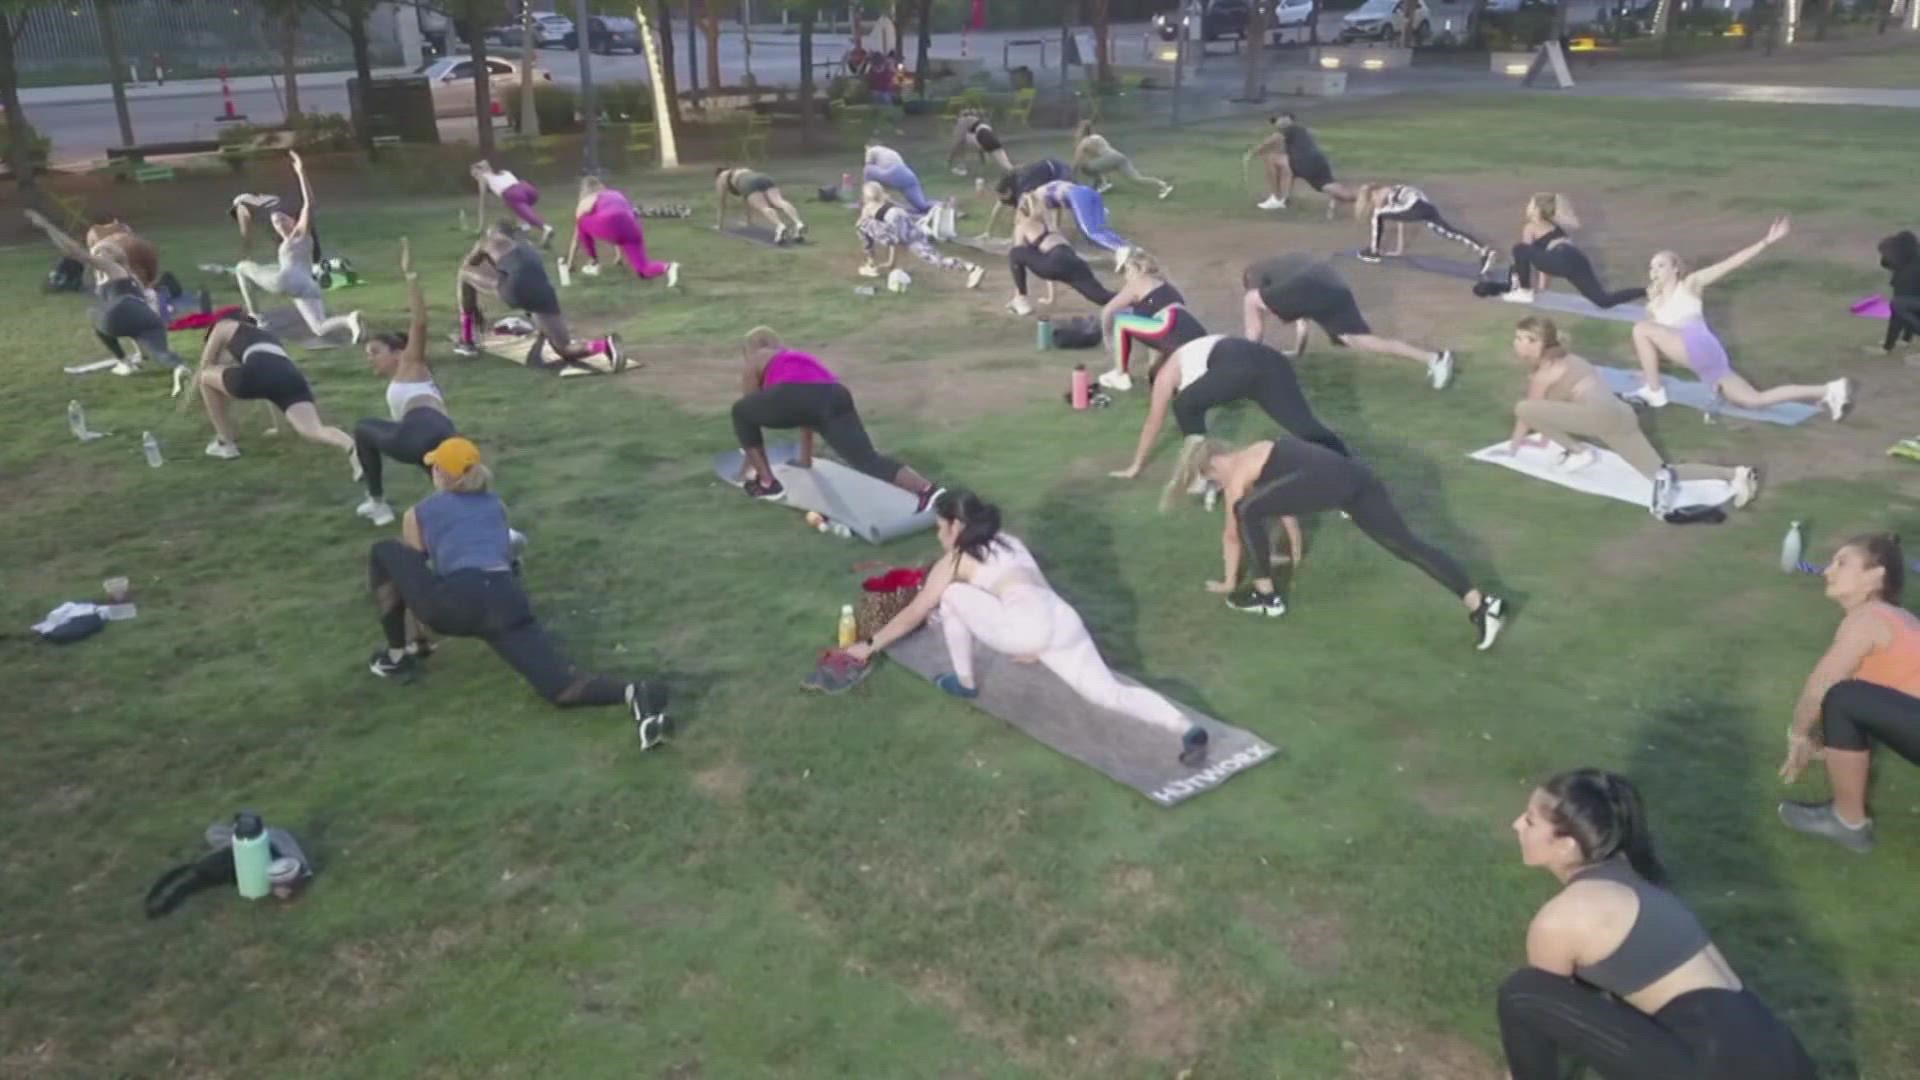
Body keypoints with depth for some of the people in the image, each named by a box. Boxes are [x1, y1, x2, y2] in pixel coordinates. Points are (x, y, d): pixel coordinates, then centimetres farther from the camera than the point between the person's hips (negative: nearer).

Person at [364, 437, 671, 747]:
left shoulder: (417, 514, 23)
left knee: (384, 553, 21)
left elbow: (412, 568, 29)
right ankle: (634, 694, -39)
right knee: (559, 686, -8)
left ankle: (396, 656, 24)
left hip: (458, 601, -3)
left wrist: (418, 637, 43)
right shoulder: (496, 505, 32)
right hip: (509, 601, 3)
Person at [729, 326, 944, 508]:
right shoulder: (799, 359, 44)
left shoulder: (755, 362, 29)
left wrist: (750, 465, 41)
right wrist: (805, 460, 57)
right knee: (868, 460, -7)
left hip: (796, 398, -5)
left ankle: (766, 483, 19)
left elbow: (751, 409, 31)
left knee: (740, 411, 22)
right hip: (836, 399, 5)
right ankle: (929, 491, -29)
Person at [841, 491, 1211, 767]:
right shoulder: (1008, 541, 35)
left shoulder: (954, 561, 17)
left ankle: (964, 683, 22)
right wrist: (1032, 649, 56)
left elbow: (913, 616, 24)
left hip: (1028, 628, -7)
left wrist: (869, 646, 36)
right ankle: (1186, 729, -24)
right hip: (1064, 621, 7)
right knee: (1112, 693, -1)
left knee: (952, 595, 13)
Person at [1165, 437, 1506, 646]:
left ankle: (1266, 596, 10)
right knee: (1408, 545, 3)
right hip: (1356, 476, 9)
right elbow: (1284, 504, 46)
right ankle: (1482, 605, -5)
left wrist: (1229, 581, 30)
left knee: (1247, 511, 1)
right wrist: (1296, 558, 56)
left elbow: (1232, 533, 17)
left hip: (1327, 481, -9)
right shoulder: (1256, 456, 34)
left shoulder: (1235, 473, 10)